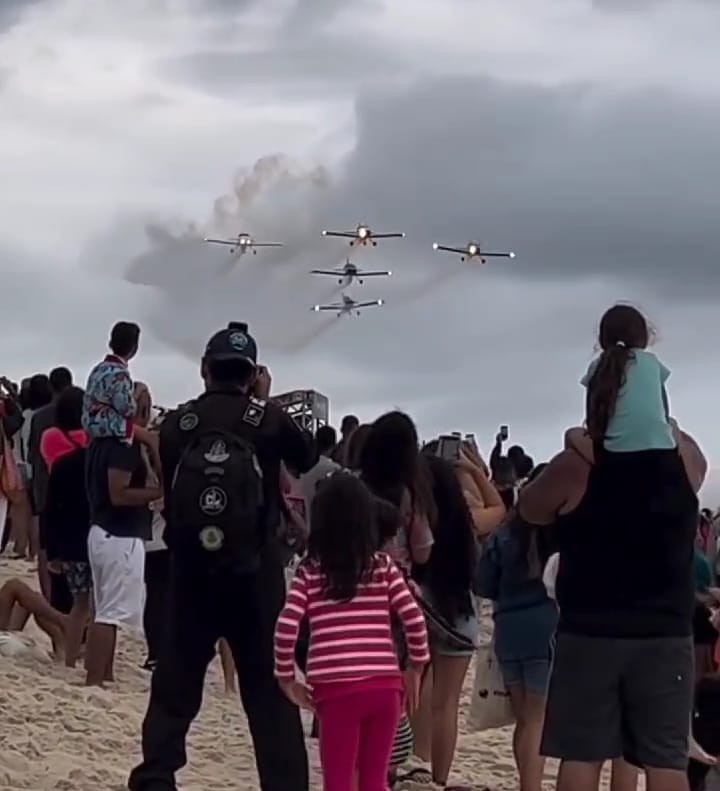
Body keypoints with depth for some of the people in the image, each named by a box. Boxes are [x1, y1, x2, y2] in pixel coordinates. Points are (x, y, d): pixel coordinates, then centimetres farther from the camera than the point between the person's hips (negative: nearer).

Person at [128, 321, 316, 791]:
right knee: (270, 691, 4)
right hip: (255, 571, -1)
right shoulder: (267, 418, -3)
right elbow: (308, 461, 16)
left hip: (191, 571, 1)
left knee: (174, 688, 10)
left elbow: (167, 492, 10)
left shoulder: (178, 423, 1)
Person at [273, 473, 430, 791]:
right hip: (384, 686, 2)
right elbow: (414, 620, 0)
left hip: (336, 689, -2)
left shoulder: (309, 571, 3)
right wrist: (415, 670, 14)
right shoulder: (383, 566, 6)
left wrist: (286, 679, 6)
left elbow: (286, 628, -7)